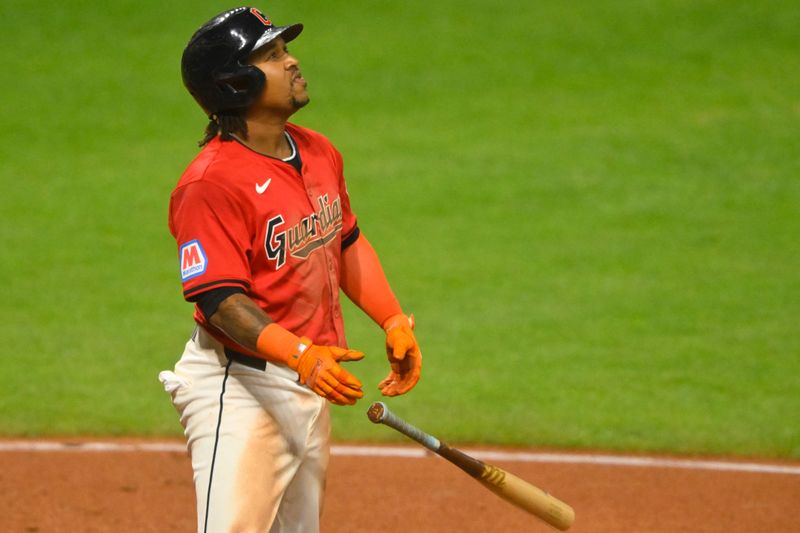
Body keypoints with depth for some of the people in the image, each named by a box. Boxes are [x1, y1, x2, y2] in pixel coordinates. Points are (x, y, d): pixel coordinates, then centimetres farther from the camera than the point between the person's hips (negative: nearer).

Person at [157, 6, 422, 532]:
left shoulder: (318, 152, 8)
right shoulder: (211, 183, -20)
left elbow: (347, 243, 22)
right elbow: (221, 300, -24)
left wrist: (395, 322, 14)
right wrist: (300, 355, -36)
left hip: (309, 387, 9)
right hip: (240, 387, -9)